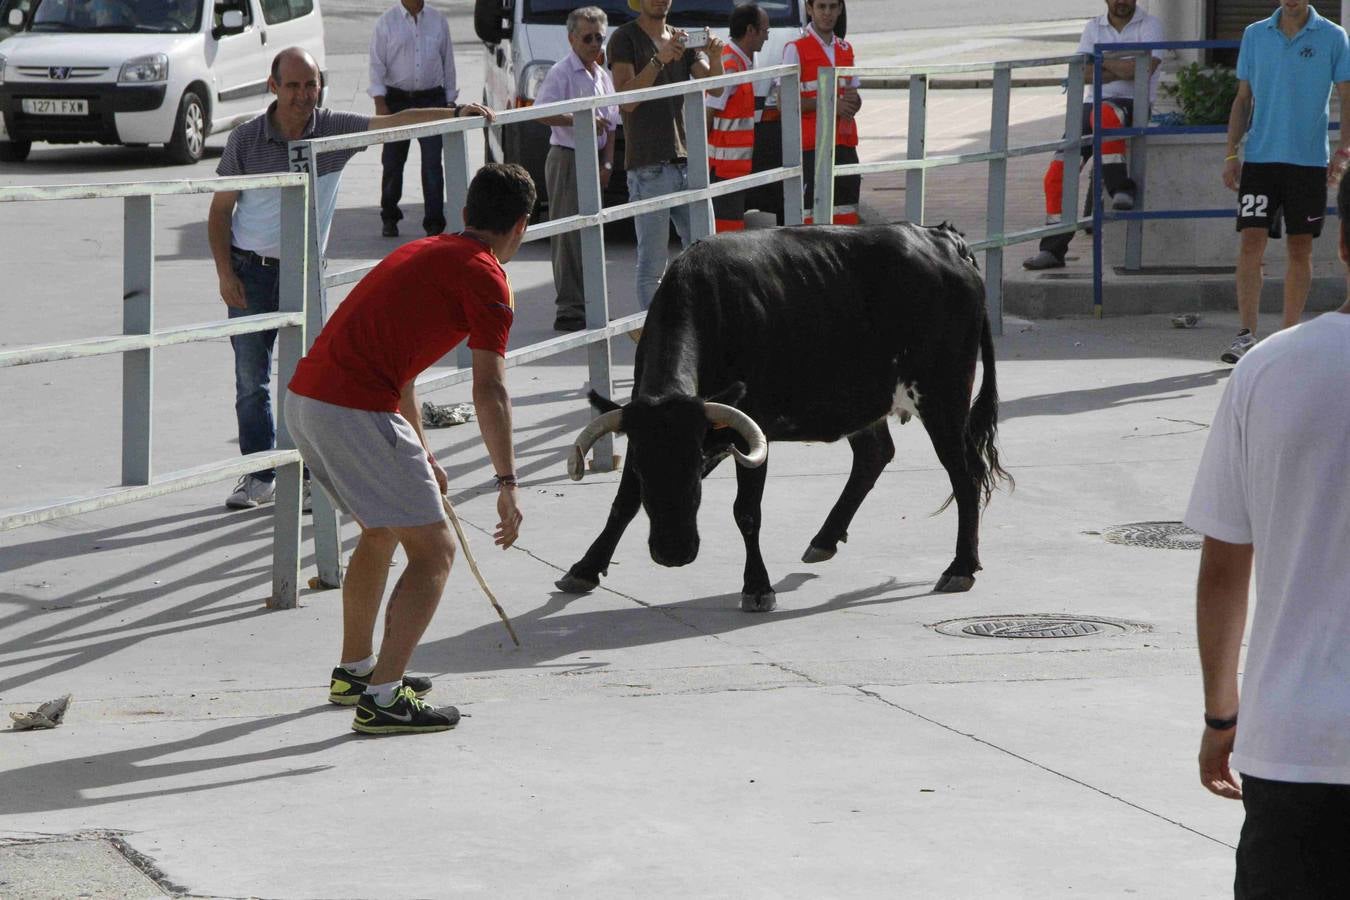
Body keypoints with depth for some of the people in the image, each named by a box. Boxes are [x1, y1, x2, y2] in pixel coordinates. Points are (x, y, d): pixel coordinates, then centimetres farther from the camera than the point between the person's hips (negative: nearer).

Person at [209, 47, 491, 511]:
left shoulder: (334, 130, -3)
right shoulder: (246, 140, -5)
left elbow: (395, 122, -8)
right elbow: (220, 210, 1)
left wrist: (456, 112, -20)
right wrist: (225, 274, -6)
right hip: (251, 271, 0)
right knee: (251, 377, 1)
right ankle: (258, 475, 10)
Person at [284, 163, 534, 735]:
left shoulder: (423, 253, 24)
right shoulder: (486, 279, -3)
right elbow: (489, 392, -12)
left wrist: (420, 457, 44)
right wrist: (507, 485, -10)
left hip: (304, 397, 9)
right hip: (356, 413, -9)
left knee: (383, 531, 28)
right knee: (434, 551, -3)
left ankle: (354, 671, 39)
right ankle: (381, 698, -8)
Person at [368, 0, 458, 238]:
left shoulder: (438, 22, 7)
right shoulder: (386, 22, 0)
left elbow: (448, 61, 12)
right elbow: (376, 64, -3)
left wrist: (450, 101, 9)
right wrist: (380, 103, -11)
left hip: (432, 100, 1)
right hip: (397, 100, -1)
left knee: (432, 163, -7)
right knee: (392, 162, 8)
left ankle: (434, 222, -6)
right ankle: (389, 217, 25)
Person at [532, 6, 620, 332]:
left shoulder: (603, 77, 15)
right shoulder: (562, 73, -10)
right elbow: (541, 113, -23)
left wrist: (607, 163, 7)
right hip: (566, 158, -8)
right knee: (568, 236, -9)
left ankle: (587, 305, 19)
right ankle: (569, 310, -10)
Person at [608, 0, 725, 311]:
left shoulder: (682, 39, 18)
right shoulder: (625, 39, 0)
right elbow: (626, 99, -11)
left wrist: (715, 57, -14)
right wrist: (659, 60, -22)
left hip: (687, 162, 6)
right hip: (648, 167, -6)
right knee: (653, 266, -7)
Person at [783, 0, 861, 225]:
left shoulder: (845, 49, 16)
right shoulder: (796, 49, -5)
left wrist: (853, 101, -2)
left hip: (844, 143, 6)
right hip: (810, 145, -6)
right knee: (810, 211, -11)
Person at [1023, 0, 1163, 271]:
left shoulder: (1150, 25, 2)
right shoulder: (1094, 27, 15)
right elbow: (1083, 73, 0)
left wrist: (1103, 62, -4)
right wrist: (1123, 71, -12)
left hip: (1131, 103, -5)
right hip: (1092, 103, 5)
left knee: (1104, 114, -41)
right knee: (1058, 172, -10)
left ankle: (1120, 188, -34)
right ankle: (1053, 249, -7)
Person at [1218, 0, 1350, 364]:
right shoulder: (1255, 35, 8)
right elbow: (1243, 98, 12)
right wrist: (1231, 153, 6)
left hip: (1308, 160, -1)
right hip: (1260, 157, 1)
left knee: (1300, 249, 4)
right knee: (1251, 242, -8)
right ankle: (1246, 335, -7)